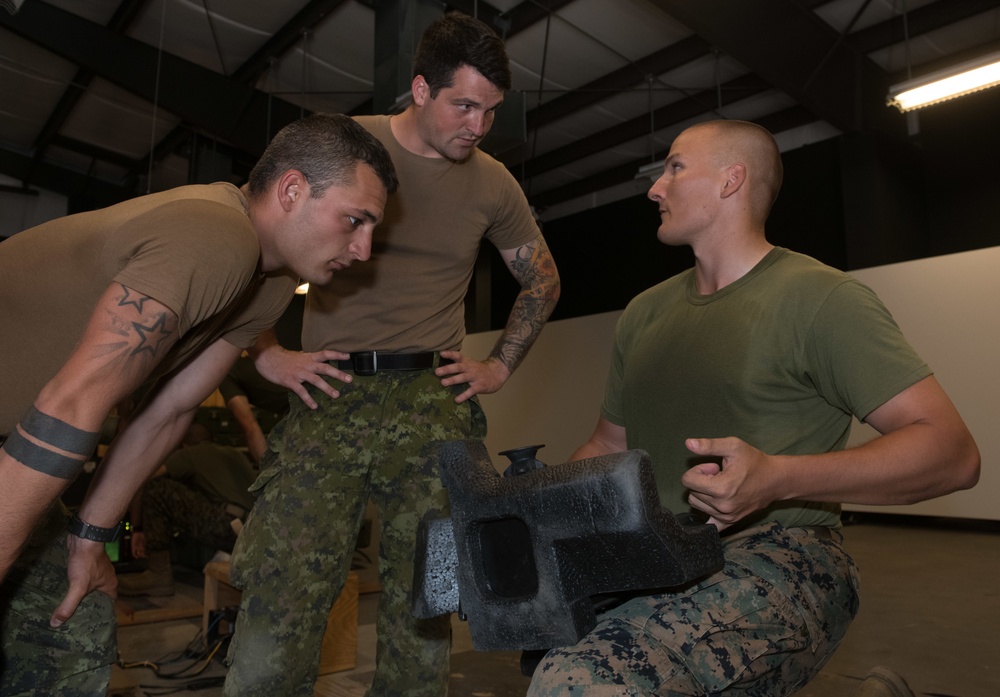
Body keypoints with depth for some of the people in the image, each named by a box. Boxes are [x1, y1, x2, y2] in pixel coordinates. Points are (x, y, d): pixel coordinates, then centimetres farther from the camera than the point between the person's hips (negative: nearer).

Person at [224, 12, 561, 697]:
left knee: (424, 608, 3)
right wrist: (268, 354, -2)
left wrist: (500, 367, 15)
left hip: (435, 402, 2)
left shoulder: (493, 182, 12)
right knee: (280, 602, -8)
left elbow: (543, 282, 24)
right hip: (330, 391, -2)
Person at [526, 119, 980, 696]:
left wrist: (776, 479, -27)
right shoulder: (645, 313, 16)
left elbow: (953, 451, -11)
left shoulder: (819, 296, -5)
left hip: (781, 561, -7)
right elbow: (609, 445, 22)